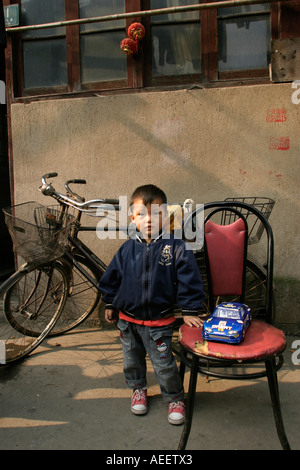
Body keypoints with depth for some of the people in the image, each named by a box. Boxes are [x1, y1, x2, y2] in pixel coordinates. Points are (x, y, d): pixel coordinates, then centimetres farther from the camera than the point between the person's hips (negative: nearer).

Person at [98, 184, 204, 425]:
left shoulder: (176, 247, -14)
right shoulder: (128, 248, -5)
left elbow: (188, 279, -10)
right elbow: (113, 276, 7)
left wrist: (189, 311, -10)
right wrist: (110, 304, 12)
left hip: (159, 320, -4)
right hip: (127, 318, 4)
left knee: (164, 364, 5)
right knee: (132, 359, 21)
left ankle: (175, 398, 30)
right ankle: (138, 389, 46)